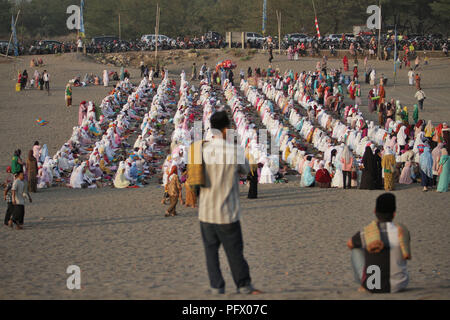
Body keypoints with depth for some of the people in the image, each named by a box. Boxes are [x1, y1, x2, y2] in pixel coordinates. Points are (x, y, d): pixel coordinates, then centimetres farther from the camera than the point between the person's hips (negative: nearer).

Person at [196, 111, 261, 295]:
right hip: (227, 211, -2)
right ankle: (244, 286, 22)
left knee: (211, 250, 12)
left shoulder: (202, 150, -4)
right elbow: (245, 170, 9)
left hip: (206, 211, 2)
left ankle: (216, 287, 14)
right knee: (234, 251, 10)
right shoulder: (235, 152, -11)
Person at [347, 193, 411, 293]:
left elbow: (349, 244, 10)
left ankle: (364, 285, 37)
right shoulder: (403, 232, -14)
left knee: (356, 248, 24)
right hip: (399, 285, 1)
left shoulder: (366, 233, -15)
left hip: (371, 287, -1)